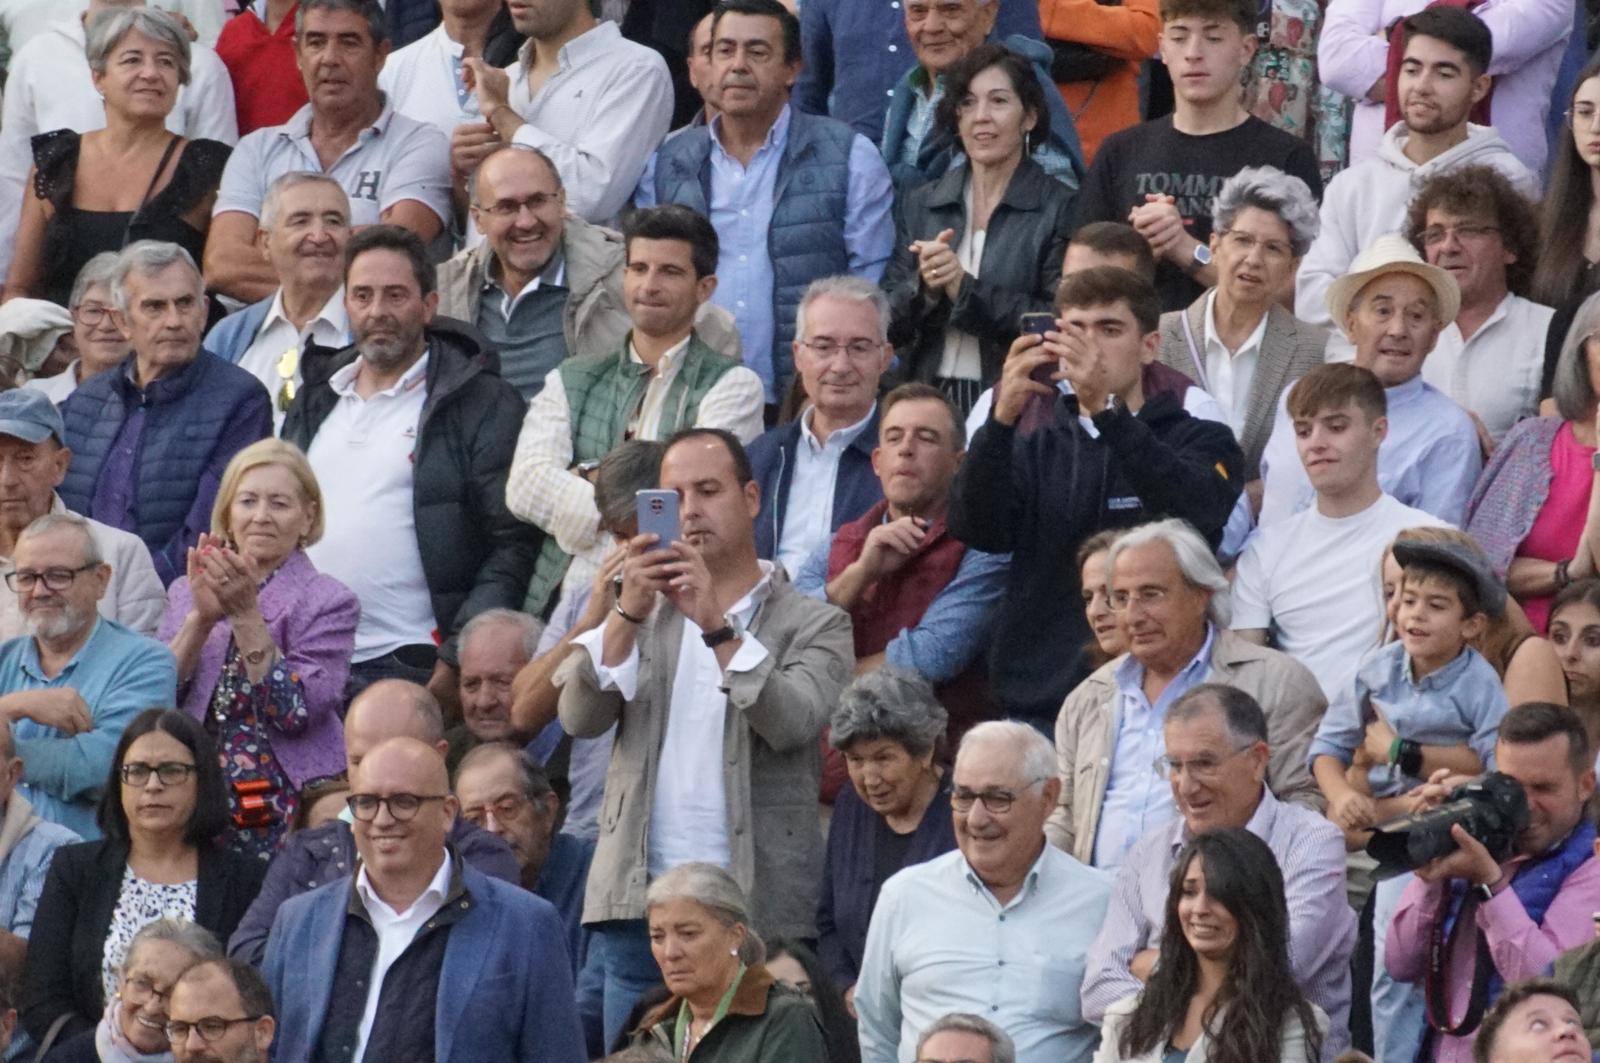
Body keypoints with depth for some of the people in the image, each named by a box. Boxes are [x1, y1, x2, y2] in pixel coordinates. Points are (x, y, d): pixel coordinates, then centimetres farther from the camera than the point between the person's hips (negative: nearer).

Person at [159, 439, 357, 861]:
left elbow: (296, 712, -13)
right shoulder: (186, 592, 13)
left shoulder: (329, 602, 0)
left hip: (286, 815, -3)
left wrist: (245, 614, -18)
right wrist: (201, 618, -13)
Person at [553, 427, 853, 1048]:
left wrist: (716, 625, -20)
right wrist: (629, 613, -13)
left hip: (756, 910, -3)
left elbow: (790, 722, -12)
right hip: (637, 907, 3)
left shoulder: (814, 625, 7)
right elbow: (580, 718, 1)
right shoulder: (644, 617, 17)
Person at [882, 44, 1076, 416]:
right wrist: (925, 288, -9)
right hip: (926, 397, 3)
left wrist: (965, 288, -12)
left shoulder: (1060, 208, 1)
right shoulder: (919, 203, 14)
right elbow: (887, 320, 10)